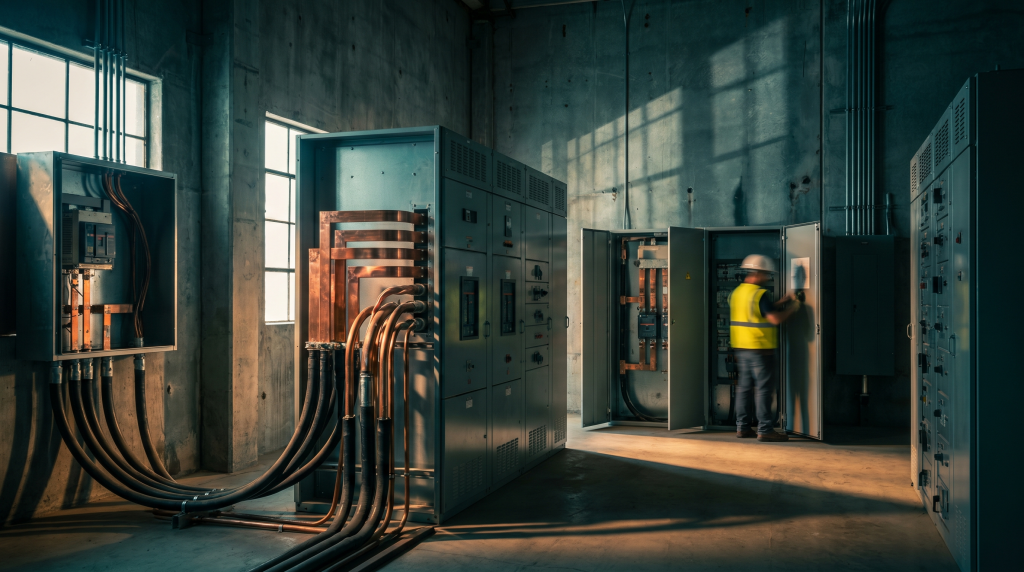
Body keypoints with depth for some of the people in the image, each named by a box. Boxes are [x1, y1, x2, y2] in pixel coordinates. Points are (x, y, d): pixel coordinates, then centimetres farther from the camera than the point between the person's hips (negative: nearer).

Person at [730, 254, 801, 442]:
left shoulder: (737, 292, 12)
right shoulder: (760, 294, -15)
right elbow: (775, 319, -20)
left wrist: (782, 302, 18)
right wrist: (793, 308, -5)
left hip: (741, 348, 8)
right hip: (760, 349, -8)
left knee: (744, 387, 12)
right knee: (764, 388, -3)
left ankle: (742, 427, 15)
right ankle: (765, 430, -2)